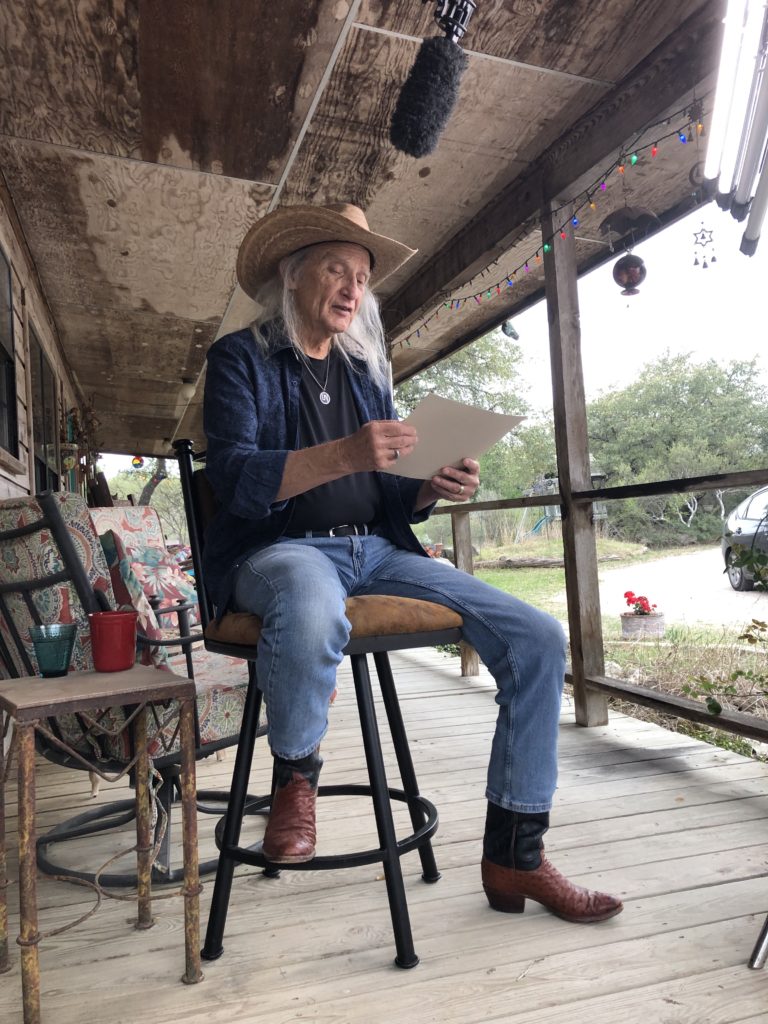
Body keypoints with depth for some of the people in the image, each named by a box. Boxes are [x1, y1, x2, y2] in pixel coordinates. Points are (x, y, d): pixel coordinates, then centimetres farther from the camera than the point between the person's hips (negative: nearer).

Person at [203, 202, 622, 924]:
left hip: (377, 550, 5)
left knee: (538, 640, -10)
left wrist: (432, 490, -6)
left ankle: (515, 857, 3)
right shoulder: (241, 358, 5)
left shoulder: (367, 370, 20)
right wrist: (344, 455, -25)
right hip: (280, 550, -5)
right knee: (313, 607, -43)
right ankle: (295, 778, -10)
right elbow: (235, 479, -12)